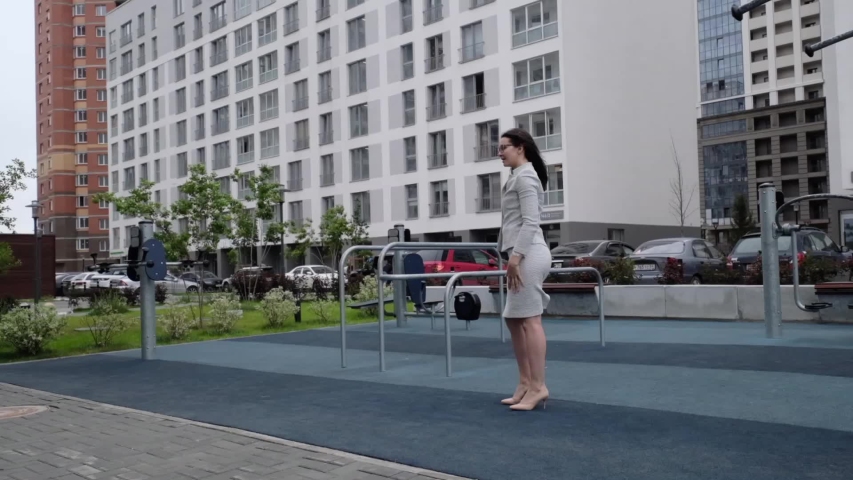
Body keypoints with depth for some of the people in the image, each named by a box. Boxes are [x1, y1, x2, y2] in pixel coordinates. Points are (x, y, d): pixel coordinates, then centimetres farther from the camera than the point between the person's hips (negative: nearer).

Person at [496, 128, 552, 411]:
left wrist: (516, 255, -22)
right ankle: (526, 383, 17)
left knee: (530, 320, -10)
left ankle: (538, 387, -7)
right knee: (514, 319, 11)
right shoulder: (519, 177, 23)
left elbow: (530, 221, -17)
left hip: (528, 254, -11)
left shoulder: (525, 176, -7)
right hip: (523, 254, 11)